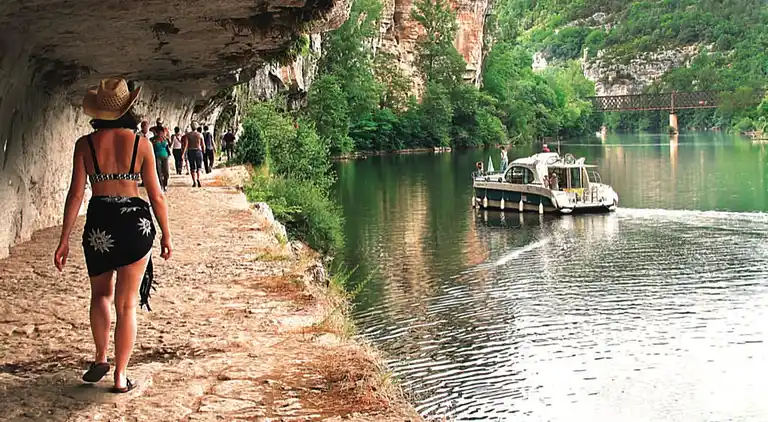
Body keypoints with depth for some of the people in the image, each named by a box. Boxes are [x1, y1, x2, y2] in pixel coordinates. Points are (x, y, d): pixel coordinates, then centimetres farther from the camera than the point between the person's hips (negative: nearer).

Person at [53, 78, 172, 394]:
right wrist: (166, 235, 10)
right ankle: (120, 377, 11)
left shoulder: (85, 144, -3)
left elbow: (75, 194, -4)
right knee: (126, 304, 8)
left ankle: (100, 359, 23)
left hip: (98, 224, 1)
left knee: (100, 293, 26)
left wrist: (64, 239, 2)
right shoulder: (141, 143, -4)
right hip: (135, 223, -1)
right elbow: (156, 195, -1)